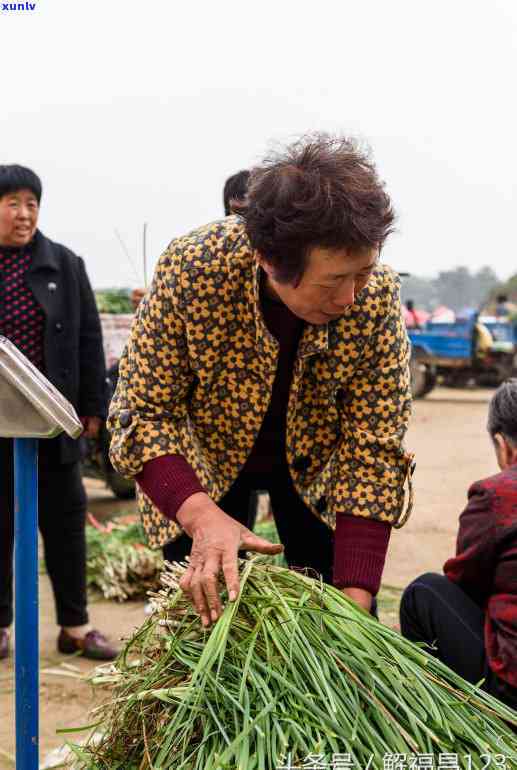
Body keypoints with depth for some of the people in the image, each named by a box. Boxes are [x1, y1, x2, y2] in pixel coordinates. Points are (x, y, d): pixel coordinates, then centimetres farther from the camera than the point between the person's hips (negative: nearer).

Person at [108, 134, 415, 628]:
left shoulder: (377, 296, -29)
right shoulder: (190, 269, -33)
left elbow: (373, 449, -25)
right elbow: (144, 413, -26)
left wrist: (355, 595, -32)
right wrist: (201, 515, -44)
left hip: (316, 461, 1)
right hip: (203, 460, -1)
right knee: (208, 609, -1)